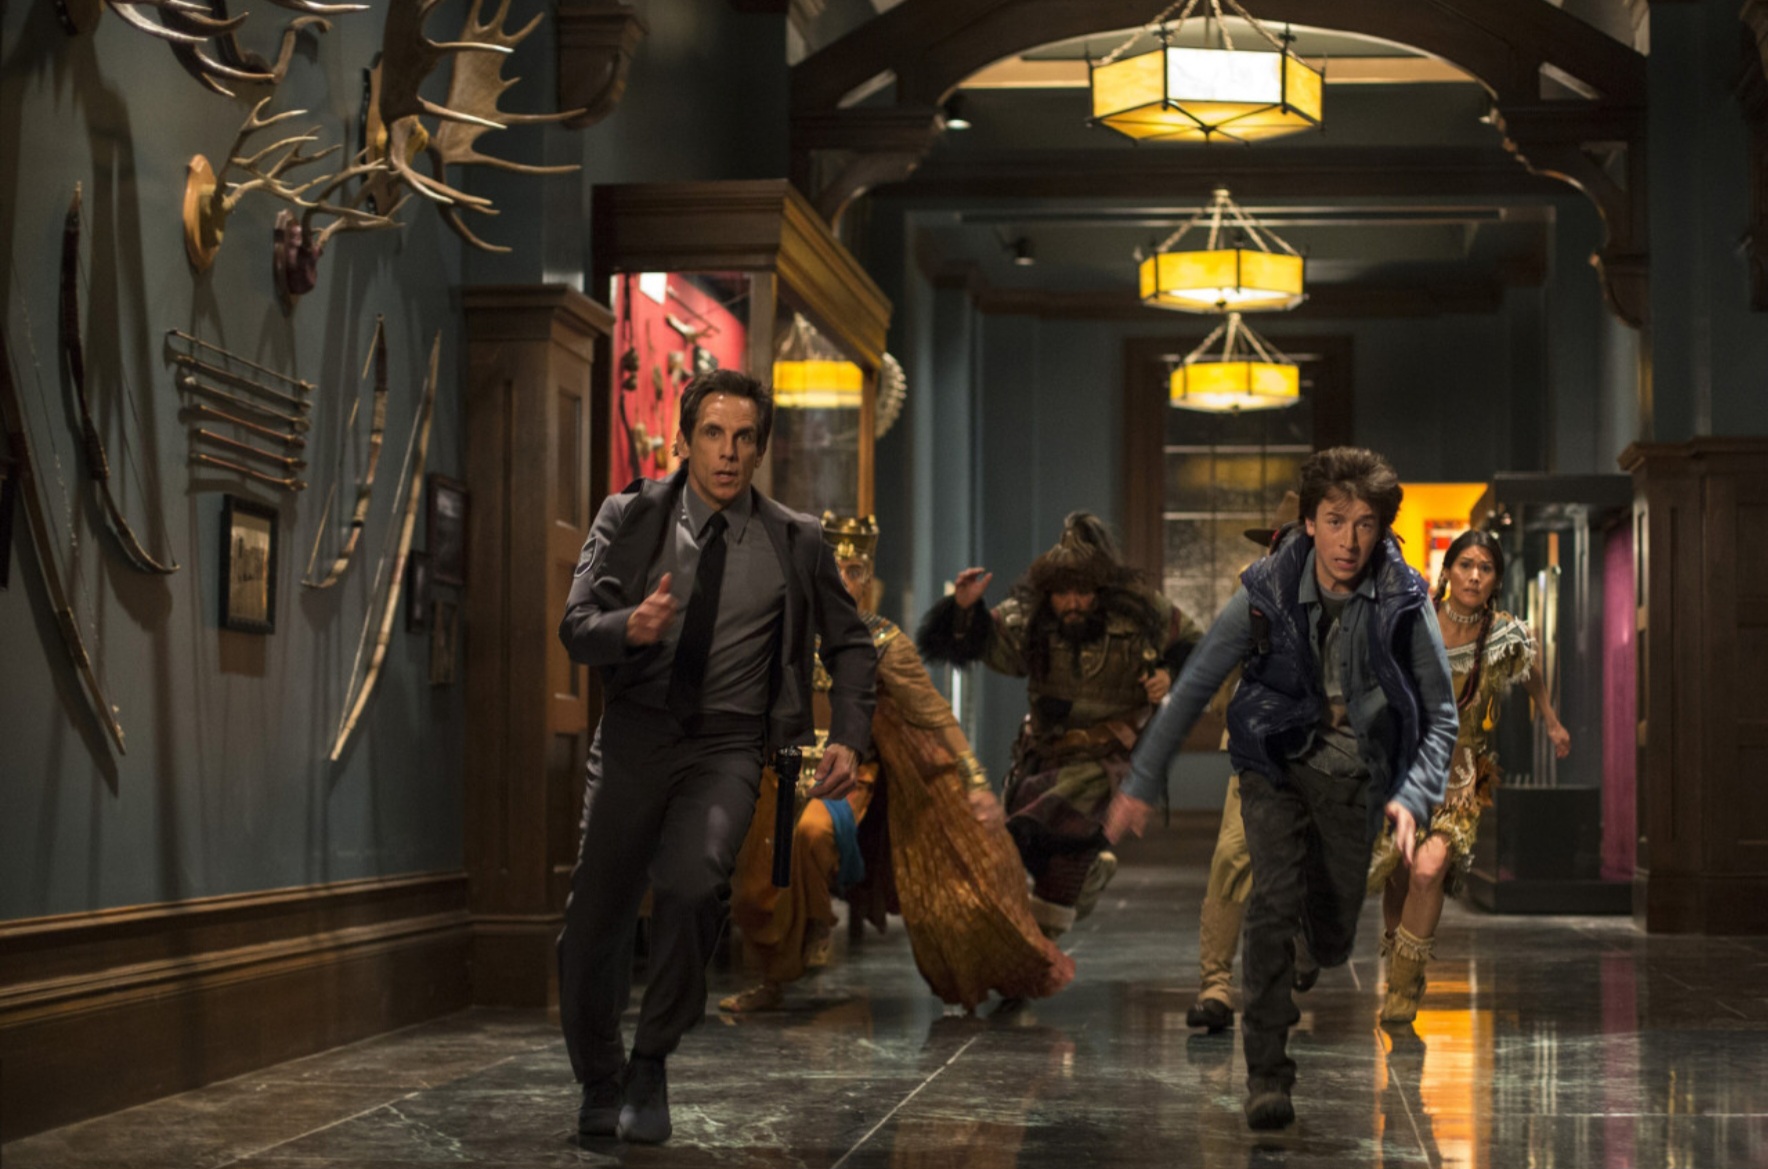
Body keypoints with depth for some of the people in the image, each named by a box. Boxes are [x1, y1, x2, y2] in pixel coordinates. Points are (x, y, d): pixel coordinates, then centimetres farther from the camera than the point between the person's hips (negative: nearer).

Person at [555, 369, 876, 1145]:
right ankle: (600, 1086, 29)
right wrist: (630, 626, -28)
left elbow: (849, 645, 14)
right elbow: (576, 628, -5)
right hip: (633, 738, 1)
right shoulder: (630, 518, 2)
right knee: (591, 931, 1)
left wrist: (849, 738, 0)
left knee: (692, 880, -30)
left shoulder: (795, 543, 3)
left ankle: (652, 1062, -9)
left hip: (727, 748, -1)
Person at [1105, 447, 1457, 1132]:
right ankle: (1266, 1073, -16)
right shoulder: (1267, 593, -15)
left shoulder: (1404, 602, -14)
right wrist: (1142, 783, -7)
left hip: (1352, 776, 1)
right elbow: (1194, 687, -7)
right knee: (1274, 901, -22)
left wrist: (1413, 795, -22)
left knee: (1333, 941, 6)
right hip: (1277, 764, -1)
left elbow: (1440, 716, -6)